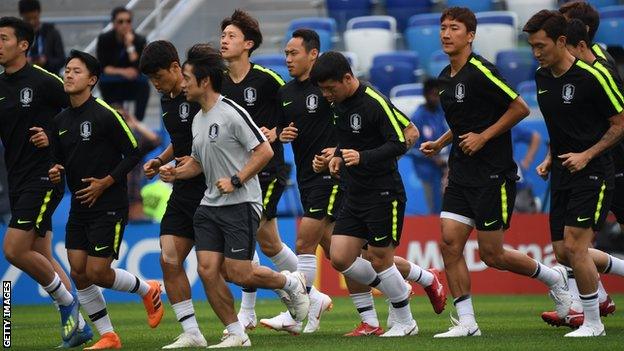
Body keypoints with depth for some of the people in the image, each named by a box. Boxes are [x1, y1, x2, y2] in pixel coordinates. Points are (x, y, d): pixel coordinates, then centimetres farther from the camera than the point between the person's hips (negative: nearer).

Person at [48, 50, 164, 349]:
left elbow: (133, 153, -11)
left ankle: (148, 290, 19)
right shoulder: (60, 121, 9)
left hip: (109, 206, -7)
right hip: (79, 208, 7)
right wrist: (55, 171, -5)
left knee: (97, 273, -9)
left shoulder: (105, 115, -12)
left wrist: (105, 182, -15)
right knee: (79, 273, 0)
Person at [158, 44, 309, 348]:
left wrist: (235, 180, -19)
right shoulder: (198, 119, 12)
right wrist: (176, 172, 5)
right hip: (210, 205, 8)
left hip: (240, 204, -8)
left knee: (237, 273, -8)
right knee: (207, 269, -4)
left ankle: (290, 283, 19)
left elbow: (264, 151, -15)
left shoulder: (231, 113, -14)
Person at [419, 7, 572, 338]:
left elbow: (520, 108, -16)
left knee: (491, 254, -2)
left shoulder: (480, 72, -16)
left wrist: (483, 136, -16)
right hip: (461, 174, 8)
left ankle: (554, 277, 22)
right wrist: (439, 143, 14)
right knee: (449, 243, -3)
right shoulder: (445, 78, 11)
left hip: (493, 174, -8)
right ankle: (466, 323, 2)